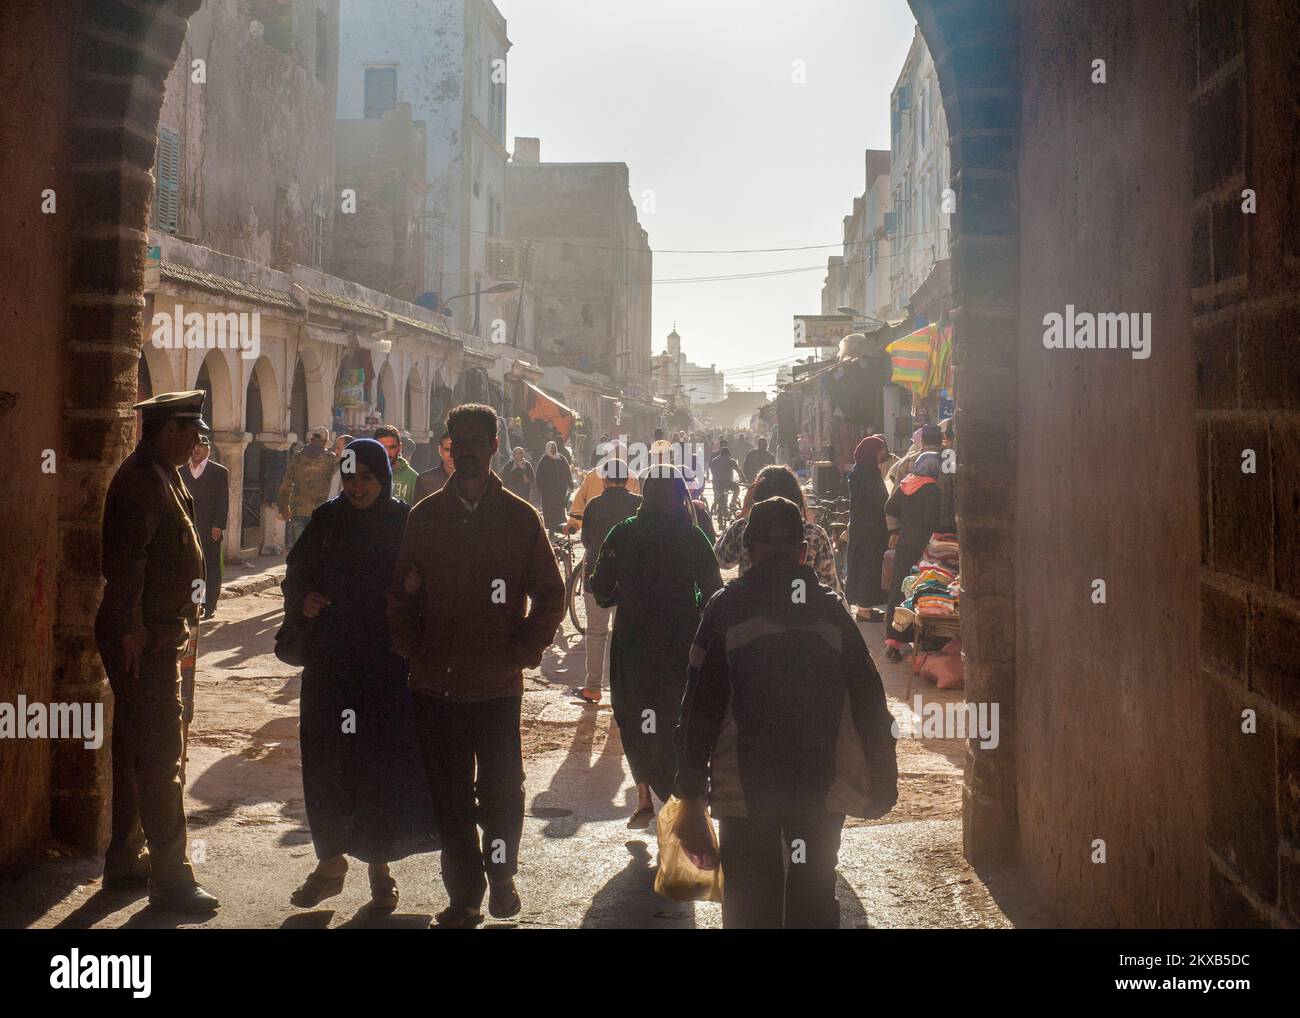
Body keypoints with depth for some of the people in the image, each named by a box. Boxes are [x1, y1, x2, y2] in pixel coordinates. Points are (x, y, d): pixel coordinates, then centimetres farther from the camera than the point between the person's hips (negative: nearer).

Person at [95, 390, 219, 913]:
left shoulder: (163, 477, 14)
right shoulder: (140, 482, -18)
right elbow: (124, 561, -24)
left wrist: (178, 624, 21)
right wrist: (131, 629, -24)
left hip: (157, 635, 11)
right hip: (142, 636, -11)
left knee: (138, 749, 17)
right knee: (159, 753, -7)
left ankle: (125, 860, 29)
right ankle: (170, 878, -2)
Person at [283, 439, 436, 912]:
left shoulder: (406, 524, -3)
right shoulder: (327, 520, 4)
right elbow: (297, 575, 9)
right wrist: (302, 601, -12)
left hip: (388, 664, -2)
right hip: (330, 661, 2)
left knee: (384, 762, 3)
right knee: (327, 761, 4)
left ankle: (380, 866, 17)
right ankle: (331, 861, 20)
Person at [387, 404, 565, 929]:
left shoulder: (519, 517, 0)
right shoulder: (425, 515, 7)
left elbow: (549, 595, 4)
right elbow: (401, 591, 12)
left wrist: (522, 652, -4)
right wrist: (411, 648, 1)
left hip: (497, 687, -2)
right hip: (435, 685, 2)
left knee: (500, 792, 6)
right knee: (449, 800, 9)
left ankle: (501, 874, 32)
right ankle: (465, 898, 22)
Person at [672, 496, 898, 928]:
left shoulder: (726, 609, -5)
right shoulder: (831, 608, 1)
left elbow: (699, 709, -7)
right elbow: (869, 700, 2)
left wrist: (692, 796, -2)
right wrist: (882, 780, 12)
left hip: (746, 786, -2)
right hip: (822, 788, 2)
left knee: (750, 900, 8)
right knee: (814, 896, 16)